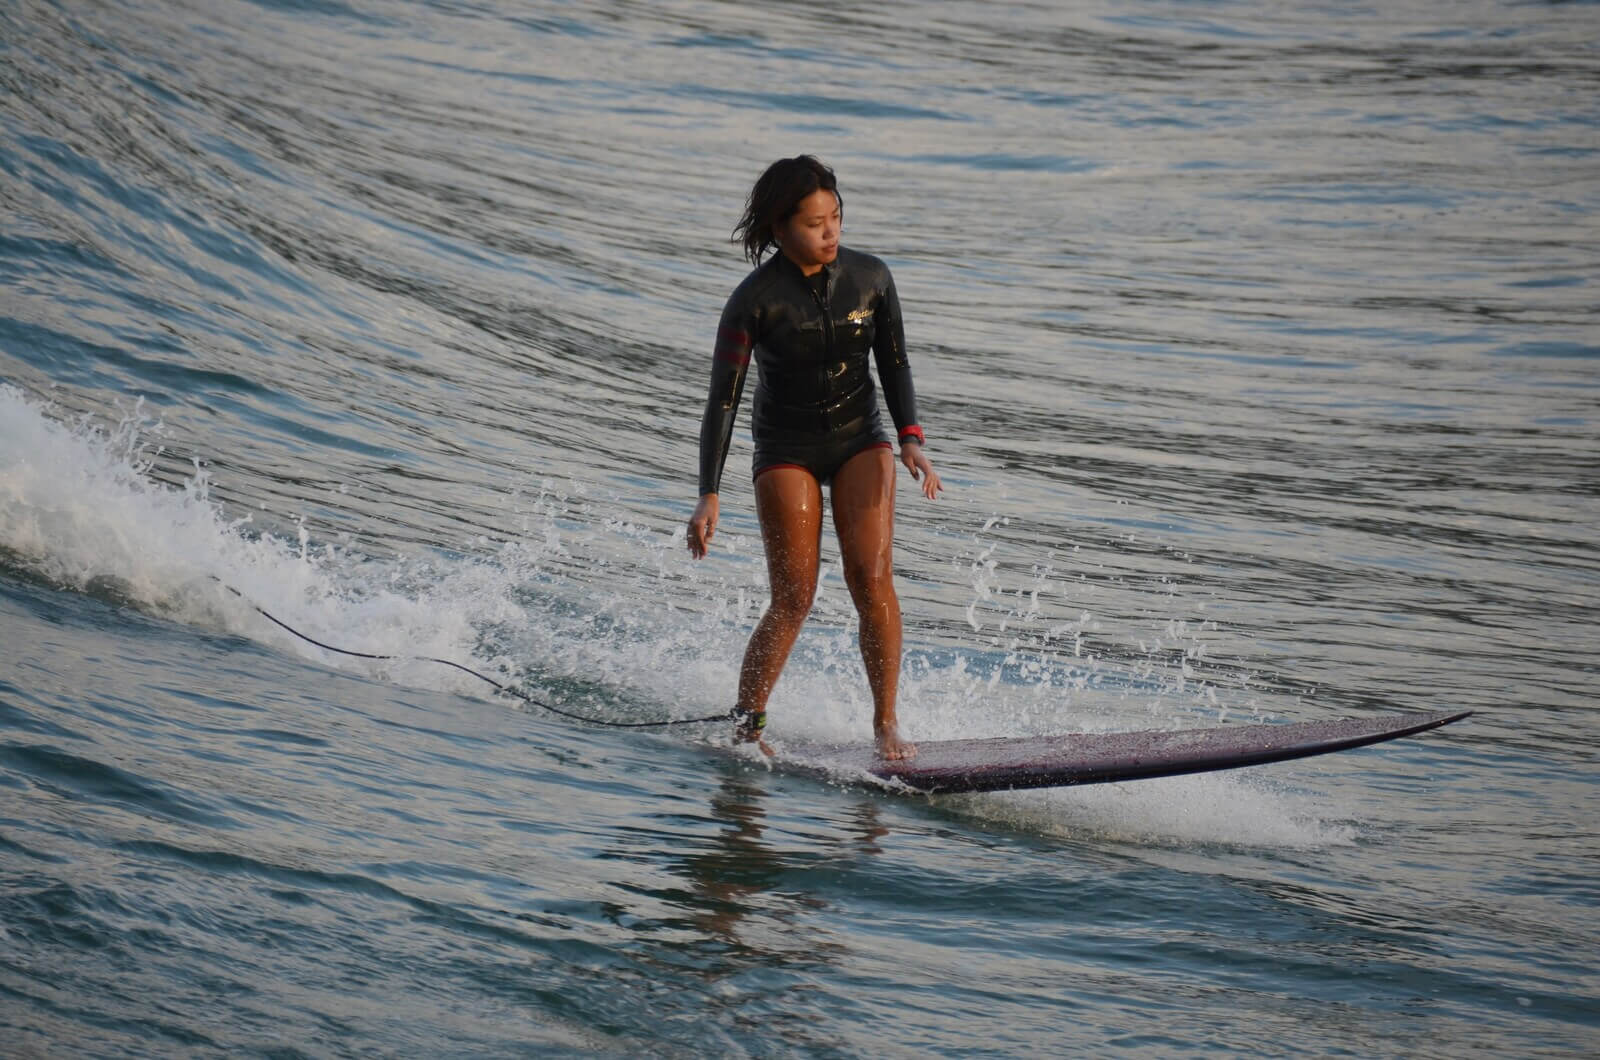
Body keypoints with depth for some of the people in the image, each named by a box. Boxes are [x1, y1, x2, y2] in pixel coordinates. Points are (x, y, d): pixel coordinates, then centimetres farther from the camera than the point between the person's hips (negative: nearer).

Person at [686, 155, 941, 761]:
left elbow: (893, 364, 5)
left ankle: (886, 723, -8)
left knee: (872, 578, -15)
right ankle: (745, 726, 5)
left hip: (860, 439, 2)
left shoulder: (871, 278, -7)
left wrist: (911, 440, -10)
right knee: (794, 600, -10)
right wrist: (709, 497, -18)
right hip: (786, 450, -2)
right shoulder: (755, 300, -16)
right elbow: (722, 400, -13)